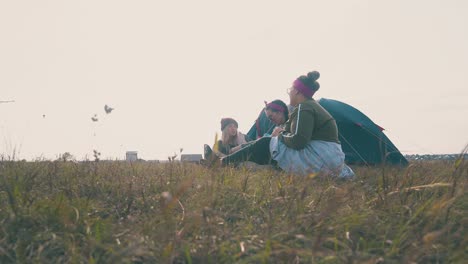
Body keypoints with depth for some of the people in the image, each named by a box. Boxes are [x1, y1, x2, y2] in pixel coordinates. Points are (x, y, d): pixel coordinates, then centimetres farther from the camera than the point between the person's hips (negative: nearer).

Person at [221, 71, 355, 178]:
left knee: (265, 144, -1)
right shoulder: (312, 106, 21)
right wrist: (283, 133, 9)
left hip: (320, 159, -10)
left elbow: (297, 141, -21)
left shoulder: (303, 108, -10)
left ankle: (227, 161, 9)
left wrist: (280, 135, -1)